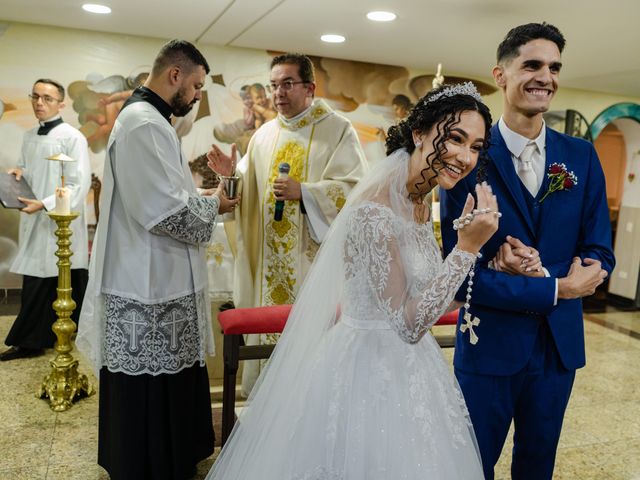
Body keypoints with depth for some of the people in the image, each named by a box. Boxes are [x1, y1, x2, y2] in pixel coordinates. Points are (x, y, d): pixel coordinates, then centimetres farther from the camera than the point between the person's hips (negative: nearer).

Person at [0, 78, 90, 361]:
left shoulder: (72, 137, -9)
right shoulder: (29, 136, 13)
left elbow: (80, 185, -15)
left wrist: (44, 204, -23)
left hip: (61, 224, -6)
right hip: (34, 222, 6)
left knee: (67, 289, 3)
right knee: (36, 286, 9)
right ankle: (31, 342, 19)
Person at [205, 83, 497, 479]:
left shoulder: (420, 204, 2)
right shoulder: (374, 213, -25)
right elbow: (408, 324, -24)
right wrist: (467, 247, -26)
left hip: (409, 370, 9)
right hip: (369, 375, -8)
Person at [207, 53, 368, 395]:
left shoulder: (338, 130, -1)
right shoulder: (264, 135, 14)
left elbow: (356, 188, -12)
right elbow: (250, 193, 14)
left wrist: (304, 192, -21)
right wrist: (232, 175, -5)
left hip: (316, 256, -5)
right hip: (270, 262, 5)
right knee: (269, 328, 9)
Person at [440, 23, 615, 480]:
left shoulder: (582, 157, 0)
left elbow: (599, 257, -1)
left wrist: (537, 269, -20)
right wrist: (557, 289, -16)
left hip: (560, 343, 4)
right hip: (490, 343, -4)